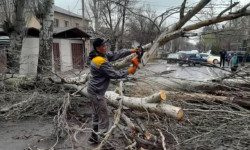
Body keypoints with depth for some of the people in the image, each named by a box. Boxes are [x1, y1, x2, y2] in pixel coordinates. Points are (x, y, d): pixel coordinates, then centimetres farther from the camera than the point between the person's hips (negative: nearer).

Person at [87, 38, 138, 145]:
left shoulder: (102, 55, 2)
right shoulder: (101, 62, -26)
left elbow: (116, 55, 4)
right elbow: (115, 74, -21)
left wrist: (130, 51, 0)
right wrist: (128, 71, -8)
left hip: (93, 91, 11)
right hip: (97, 93, -11)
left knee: (96, 116, 23)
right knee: (103, 121, 0)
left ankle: (93, 138, 37)